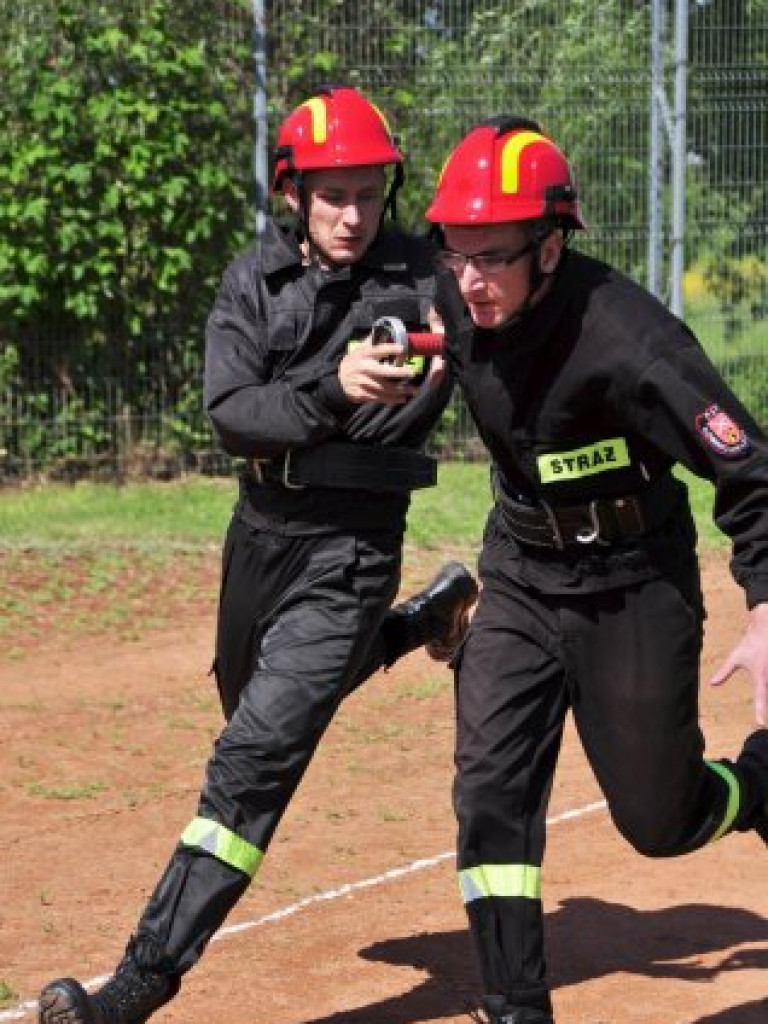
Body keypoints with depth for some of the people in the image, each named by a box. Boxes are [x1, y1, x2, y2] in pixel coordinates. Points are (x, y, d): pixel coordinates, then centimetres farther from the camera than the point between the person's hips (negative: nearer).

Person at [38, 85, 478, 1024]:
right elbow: (230, 411, -16)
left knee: (256, 752, -15)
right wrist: (330, 393, -34)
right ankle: (419, 622, 50)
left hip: (352, 542, -6)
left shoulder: (420, 276, -11)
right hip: (262, 527, 6)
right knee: (257, 708, 29)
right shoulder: (255, 279, -4)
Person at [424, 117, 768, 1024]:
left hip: (634, 589, -5)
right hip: (520, 576, 5)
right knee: (490, 788, -7)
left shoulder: (626, 339, -30)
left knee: (659, 820, 5)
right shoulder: (455, 302, -12)